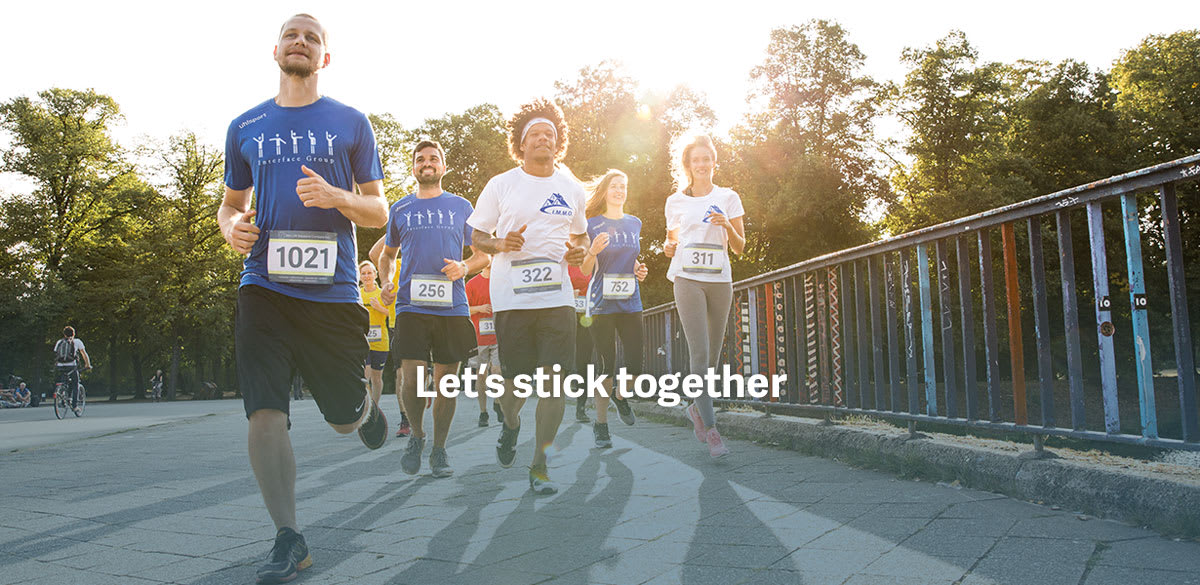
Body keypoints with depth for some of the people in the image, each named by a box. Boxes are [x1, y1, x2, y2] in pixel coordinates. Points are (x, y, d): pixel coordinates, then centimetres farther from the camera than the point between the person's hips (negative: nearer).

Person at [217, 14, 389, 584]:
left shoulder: (350, 123, 8)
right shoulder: (245, 127, 13)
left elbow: (379, 212, 6)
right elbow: (231, 203, 23)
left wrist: (336, 196, -14)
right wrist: (232, 226, -1)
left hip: (333, 290, -1)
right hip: (265, 287, 1)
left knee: (343, 417, 6)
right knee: (264, 415, -10)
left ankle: (365, 404, 44)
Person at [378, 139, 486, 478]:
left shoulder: (461, 207, 12)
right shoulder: (400, 209, 14)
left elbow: (483, 254, 15)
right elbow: (388, 253, 26)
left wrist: (464, 267, -7)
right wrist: (386, 282, 7)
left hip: (452, 307, 0)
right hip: (411, 306, 0)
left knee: (446, 381, 2)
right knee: (411, 380, -10)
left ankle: (439, 449, 17)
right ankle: (416, 435, 16)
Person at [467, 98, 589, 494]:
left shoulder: (572, 189, 13)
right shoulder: (501, 185, 6)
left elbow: (581, 235, 25)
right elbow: (477, 237, 9)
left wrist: (580, 251, 2)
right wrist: (500, 244, -13)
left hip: (557, 295, 2)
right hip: (511, 296, -2)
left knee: (555, 381, -7)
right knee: (514, 380, 0)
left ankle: (539, 466, 6)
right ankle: (510, 425, 36)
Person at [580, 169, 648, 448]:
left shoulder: (635, 223, 14)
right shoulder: (593, 224, 0)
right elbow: (585, 270, -2)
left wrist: (639, 270, 5)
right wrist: (594, 251, -22)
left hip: (630, 302, 4)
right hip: (602, 302, -4)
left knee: (635, 367, -2)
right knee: (606, 366, -5)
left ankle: (619, 395, 30)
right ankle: (601, 424, 8)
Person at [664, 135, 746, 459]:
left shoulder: (728, 198, 10)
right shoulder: (676, 201, 11)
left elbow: (740, 248, 8)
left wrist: (727, 226, -11)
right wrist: (669, 248, -3)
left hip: (719, 280, 2)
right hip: (688, 279, -2)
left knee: (713, 355, 7)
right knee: (699, 352, -13)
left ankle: (697, 408, 31)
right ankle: (710, 429, -11)